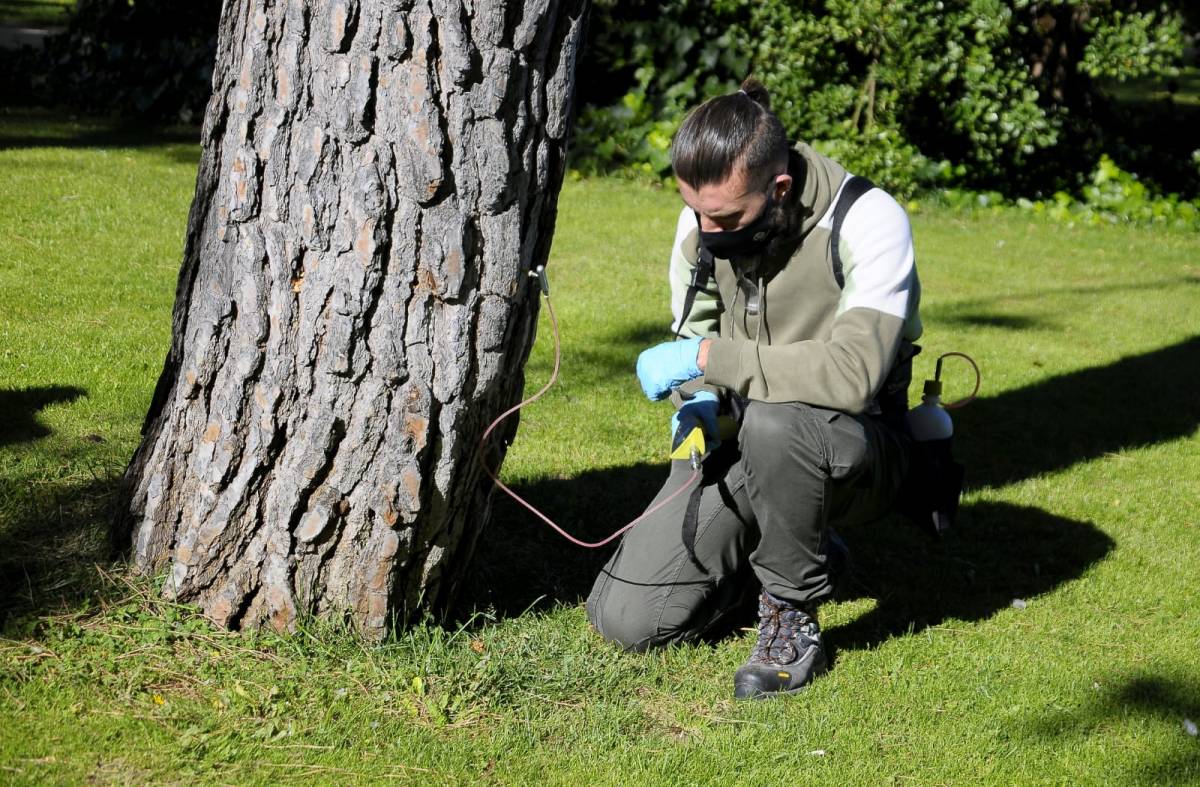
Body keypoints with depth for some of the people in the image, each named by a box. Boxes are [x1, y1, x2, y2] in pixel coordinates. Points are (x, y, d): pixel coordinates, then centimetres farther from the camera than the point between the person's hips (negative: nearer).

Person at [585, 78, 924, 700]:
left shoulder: (867, 222, -22)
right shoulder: (701, 221, -4)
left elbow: (854, 372, -35)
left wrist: (710, 358, -32)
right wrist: (697, 402, -12)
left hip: (859, 450, -5)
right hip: (741, 447, 5)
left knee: (773, 420, -41)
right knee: (625, 619, -8)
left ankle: (793, 621, -16)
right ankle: (801, 554, 17)